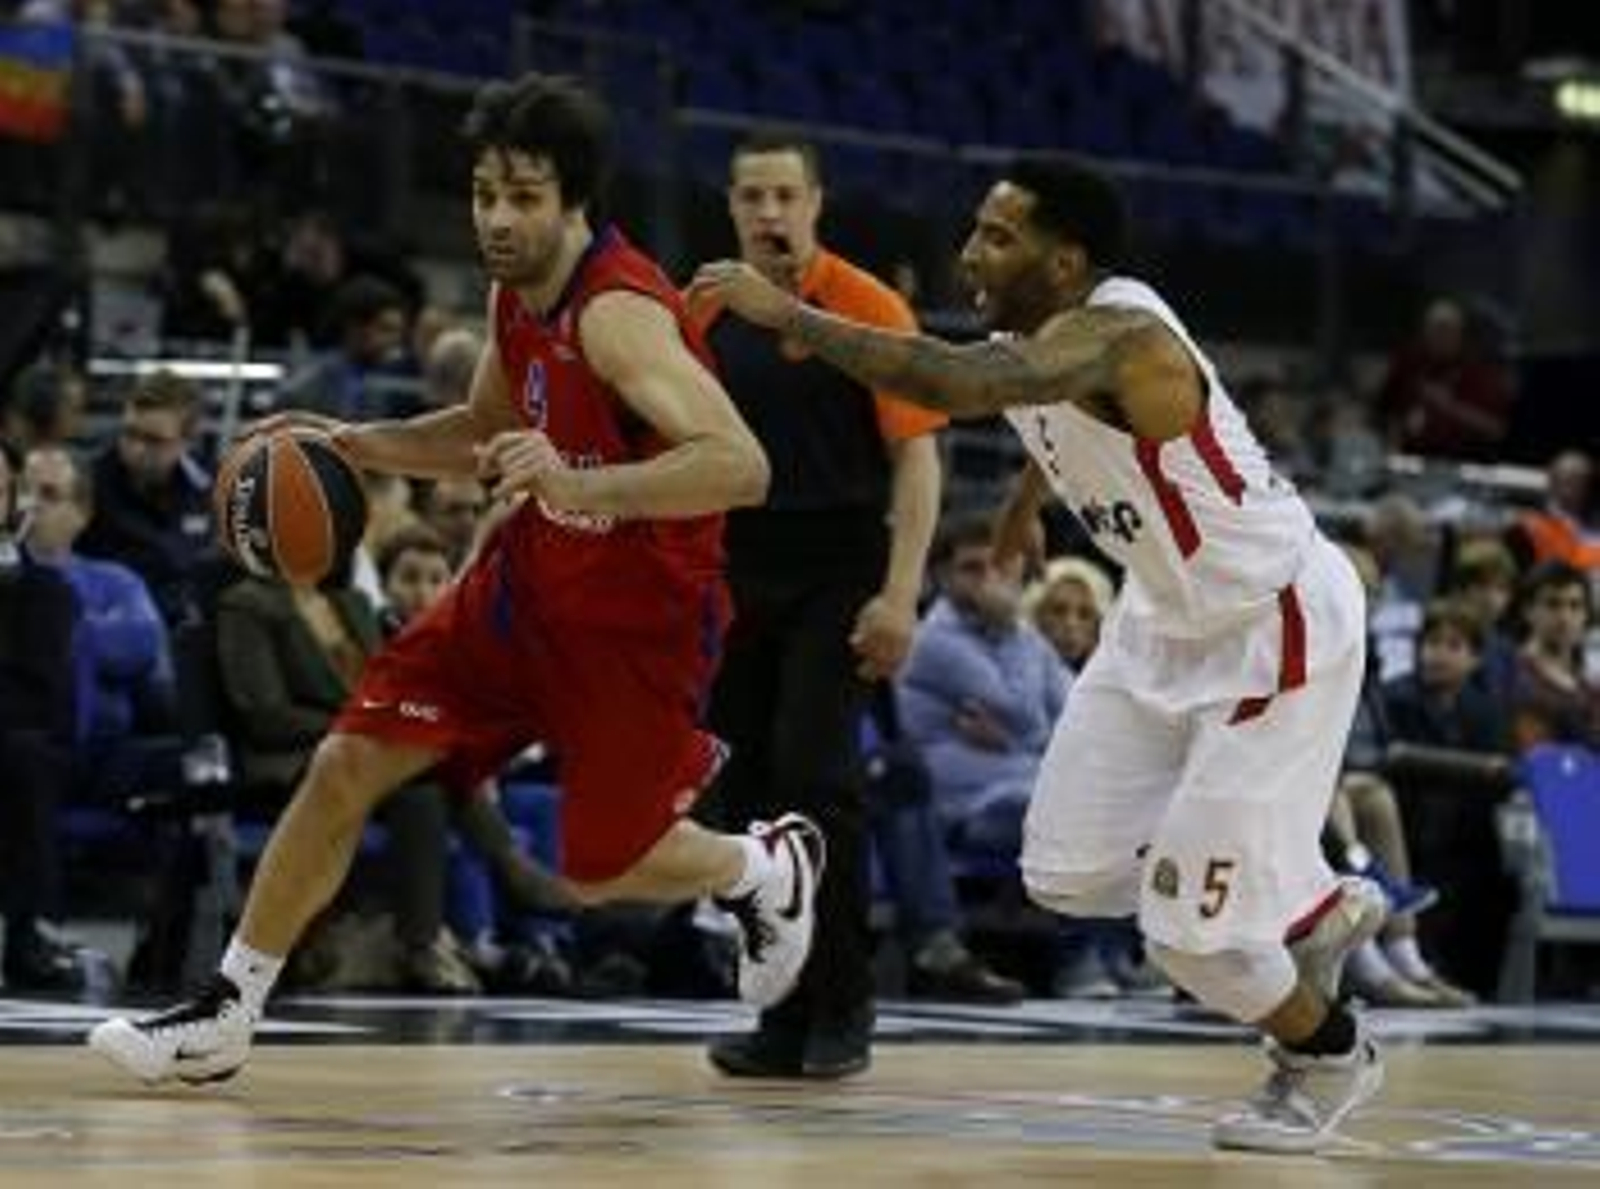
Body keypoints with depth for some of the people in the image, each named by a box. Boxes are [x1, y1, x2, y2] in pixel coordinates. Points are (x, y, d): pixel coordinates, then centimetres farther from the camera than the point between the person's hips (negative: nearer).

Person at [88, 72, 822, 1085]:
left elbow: (740, 467, -37)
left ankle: (769, 867, 35)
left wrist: (579, 484, -48)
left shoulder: (621, 313, -26)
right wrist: (355, 444, 6)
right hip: (532, 581, 7)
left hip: (638, 621, -7)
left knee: (600, 871, 3)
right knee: (346, 764, -2)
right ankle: (226, 1015, 7)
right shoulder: (516, 294, 1)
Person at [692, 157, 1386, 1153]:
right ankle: (1316, 910, 31)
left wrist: (790, 314, -44)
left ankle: (1329, 1055, 23)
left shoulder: (1117, 336, -31)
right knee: (1070, 871, 9)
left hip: (1275, 623, -9)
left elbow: (957, 385, -49)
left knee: (1189, 923, -7)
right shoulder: (1042, 334, -4)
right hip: (1173, 616, 9)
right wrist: (1030, 496, 35)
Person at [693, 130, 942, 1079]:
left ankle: (842, 1007, -4)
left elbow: (916, 454, -8)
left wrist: (900, 594, -17)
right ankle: (784, 1013, 15)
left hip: (839, 573, -5)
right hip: (739, 579, 5)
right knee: (745, 788, 4)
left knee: (814, 772, -15)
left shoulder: (868, 308, -7)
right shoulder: (706, 314, 8)